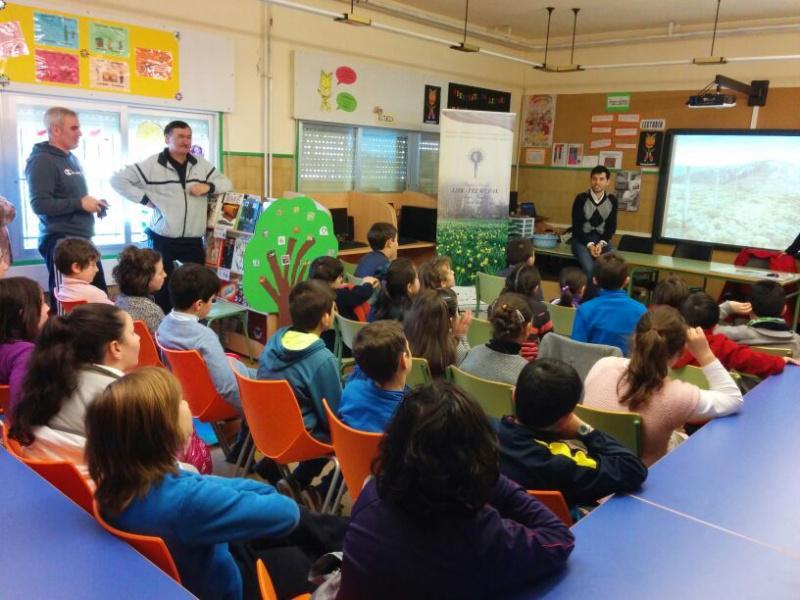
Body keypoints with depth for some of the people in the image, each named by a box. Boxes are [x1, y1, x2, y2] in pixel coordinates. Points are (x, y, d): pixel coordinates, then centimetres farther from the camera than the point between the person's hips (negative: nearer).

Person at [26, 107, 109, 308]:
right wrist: (79, 203, -19)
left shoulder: (72, 159, 18)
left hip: (82, 239, 9)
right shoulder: (42, 161, -10)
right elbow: (39, 204, -20)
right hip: (60, 242, -9)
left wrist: (92, 204, 11)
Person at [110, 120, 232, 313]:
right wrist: (144, 199, -8)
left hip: (194, 242, 3)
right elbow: (118, 179, -2)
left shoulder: (202, 164, 7)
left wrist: (208, 187, -7)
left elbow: (226, 183, 13)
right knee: (161, 290, 5)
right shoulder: (152, 165, -5)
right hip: (163, 241, -3)